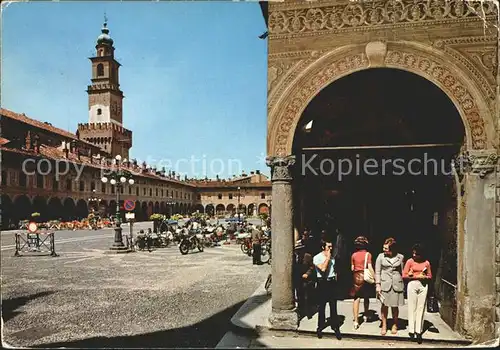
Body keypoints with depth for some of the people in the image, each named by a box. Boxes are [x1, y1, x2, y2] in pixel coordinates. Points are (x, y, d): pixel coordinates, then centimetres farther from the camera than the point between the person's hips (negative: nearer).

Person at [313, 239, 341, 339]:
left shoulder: (332, 257, 11)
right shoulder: (317, 257, -7)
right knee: (321, 306, 4)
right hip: (322, 282, -4)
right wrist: (327, 258, -13)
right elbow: (323, 269, -21)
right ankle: (320, 327, 16)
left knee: (333, 306, 5)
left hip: (332, 282, 4)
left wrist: (335, 279, 11)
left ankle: (335, 326, 15)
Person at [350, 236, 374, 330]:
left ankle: (356, 320, -4)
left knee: (356, 298, 2)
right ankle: (365, 316, 36)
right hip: (365, 276, -1)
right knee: (366, 297, 19)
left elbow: (352, 268, 4)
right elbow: (370, 267, -13)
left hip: (356, 276, 2)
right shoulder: (367, 254, -7)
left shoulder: (354, 255, 2)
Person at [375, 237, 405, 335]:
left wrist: (403, 285, 7)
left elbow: (402, 271, 9)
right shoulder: (381, 256, 1)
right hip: (384, 284, 0)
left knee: (395, 306, 7)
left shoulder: (400, 257, 2)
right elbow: (377, 272, 2)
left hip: (397, 284, 0)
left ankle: (395, 325, 26)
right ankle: (384, 326, 17)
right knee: (384, 305, 3)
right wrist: (378, 285, -5)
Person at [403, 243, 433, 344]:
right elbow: (404, 275, -4)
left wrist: (424, 277, -8)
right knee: (412, 308, 0)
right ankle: (411, 330, 6)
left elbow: (430, 276, 13)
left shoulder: (426, 263, 3)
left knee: (421, 308, 2)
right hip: (412, 285, -2)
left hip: (423, 286, 2)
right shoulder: (410, 261, -3)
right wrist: (417, 276, -11)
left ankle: (418, 331, 6)